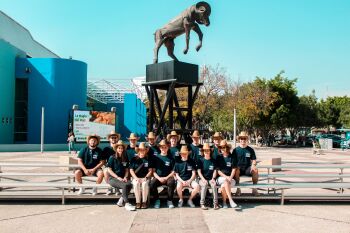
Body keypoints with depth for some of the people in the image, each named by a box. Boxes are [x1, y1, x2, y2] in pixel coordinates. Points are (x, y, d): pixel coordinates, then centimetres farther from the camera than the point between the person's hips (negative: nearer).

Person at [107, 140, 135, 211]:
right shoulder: (112, 157, 0)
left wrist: (125, 177, -3)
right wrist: (118, 177, -13)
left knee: (130, 184, -30)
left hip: (122, 178, 4)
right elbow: (109, 170, -4)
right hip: (112, 178, -4)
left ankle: (121, 200, -13)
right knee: (125, 185, -34)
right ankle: (127, 204, -27)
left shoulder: (125, 158, 14)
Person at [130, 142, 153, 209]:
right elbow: (131, 170, 5)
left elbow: (150, 170, 6)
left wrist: (146, 177, -10)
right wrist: (136, 178, -10)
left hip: (145, 178, 0)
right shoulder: (134, 159, 9)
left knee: (145, 184, -33)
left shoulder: (148, 159, 10)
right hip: (136, 178, 0)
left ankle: (144, 202, -23)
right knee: (136, 184, -33)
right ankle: (138, 202, -25)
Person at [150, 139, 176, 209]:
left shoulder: (170, 159, 8)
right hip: (158, 177, 0)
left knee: (172, 182, -34)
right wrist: (159, 178, -11)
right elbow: (153, 171, 5)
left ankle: (169, 200, -13)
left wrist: (166, 177, -12)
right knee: (152, 184, -31)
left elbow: (173, 171, 4)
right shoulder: (156, 158, 9)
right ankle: (157, 200, -6)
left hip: (168, 177, 0)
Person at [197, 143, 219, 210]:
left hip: (211, 179, 2)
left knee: (214, 184, -30)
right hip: (202, 179, -1)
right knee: (204, 184, -33)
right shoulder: (200, 160, 5)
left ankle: (215, 203, -25)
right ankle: (202, 203, -27)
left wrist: (213, 178, -10)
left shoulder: (213, 161, 11)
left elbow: (215, 171, 7)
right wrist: (203, 179, -16)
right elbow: (199, 171, -2)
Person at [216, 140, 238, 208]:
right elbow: (218, 170, 2)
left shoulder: (231, 157, 8)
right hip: (221, 177, 0)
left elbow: (233, 169, 3)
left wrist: (230, 177, -14)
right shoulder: (218, 158, 8)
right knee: (226, 181, -35)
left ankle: (224, 202, -16)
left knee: (223, 186, -32)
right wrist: (226, 177, -12)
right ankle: (231, 200, -37)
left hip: (231, 178, 0)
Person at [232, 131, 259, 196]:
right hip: (239, 168, -1)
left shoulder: (250, 150, 9)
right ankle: (238, 188, -17)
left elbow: (254, 160, 9)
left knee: (255, 170, -30)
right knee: (236, 170, -36)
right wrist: (236, 166, -17)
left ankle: (254, 188, -11)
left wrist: (253, 165, -13)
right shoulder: (236, 150, 5)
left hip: (247, 169, 1)